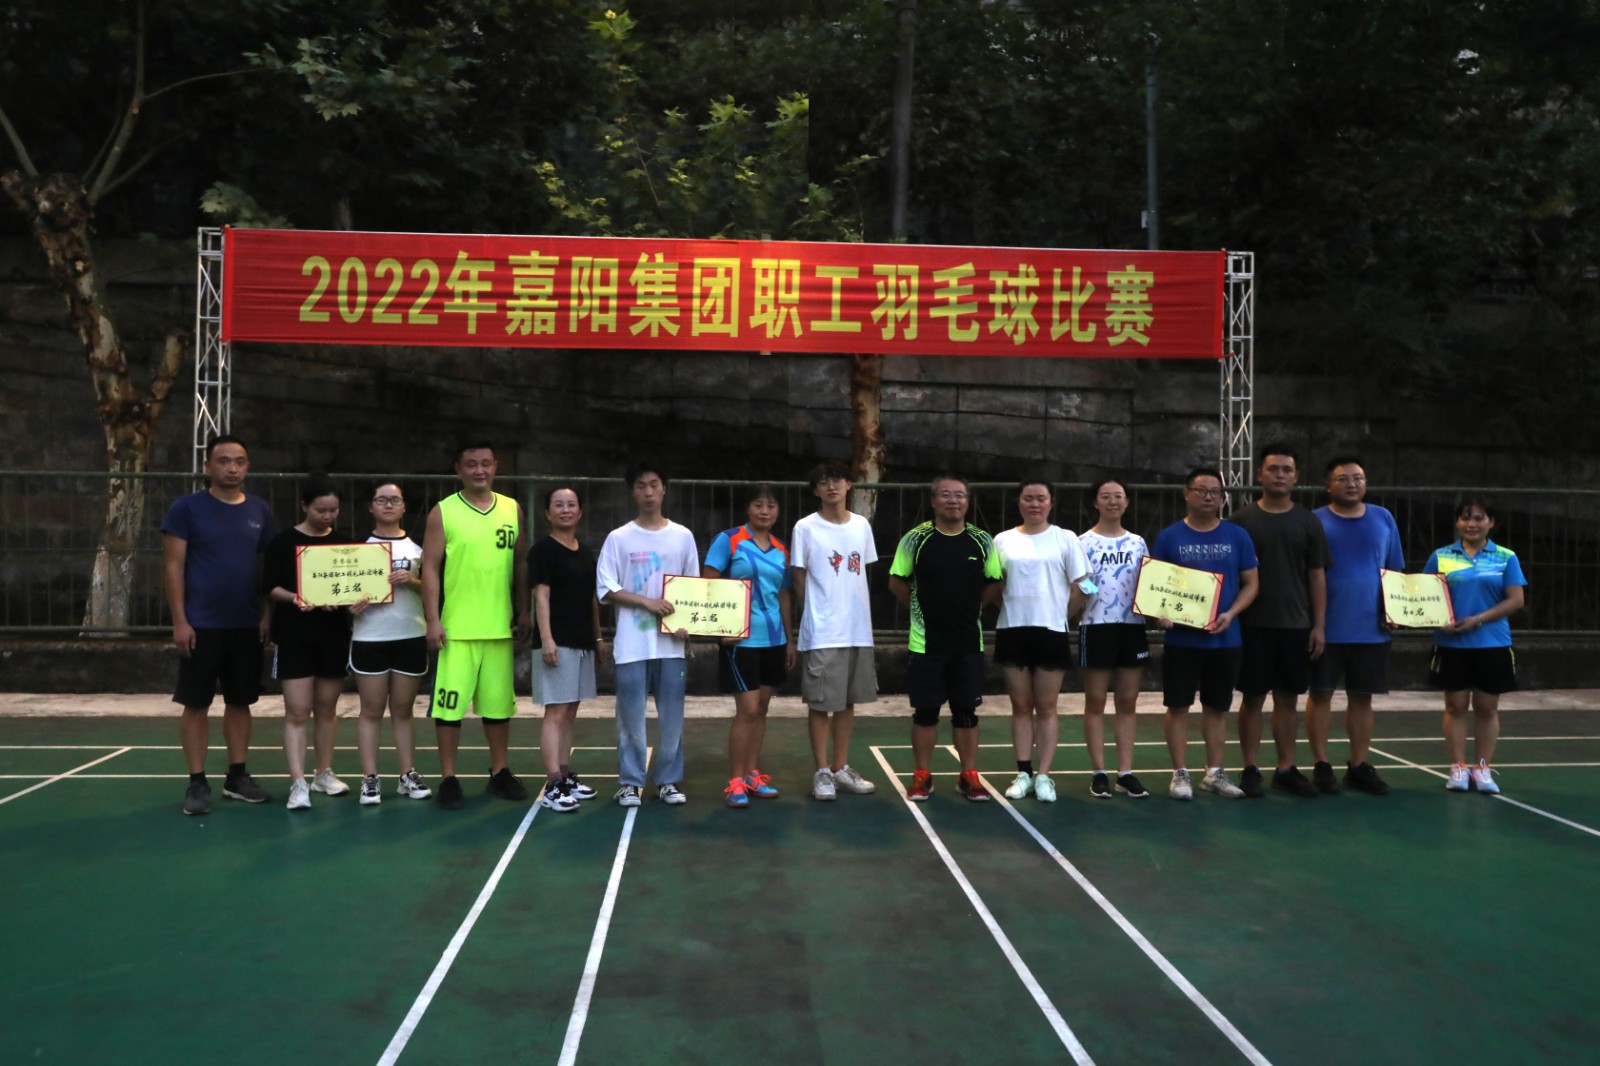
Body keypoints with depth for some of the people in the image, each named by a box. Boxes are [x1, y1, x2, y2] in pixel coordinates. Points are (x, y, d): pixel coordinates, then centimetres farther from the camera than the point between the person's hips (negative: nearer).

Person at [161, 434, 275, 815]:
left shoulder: (259, 510, 7)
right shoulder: (186, 508, -4)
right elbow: (173, 566, -5)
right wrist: (179, 620, -11)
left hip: (247, 625, 4)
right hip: (201, 625, -4)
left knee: (240, 702, 10)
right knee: (197, 703, 3)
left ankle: (237, 776, 20)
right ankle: (197, 783, 11)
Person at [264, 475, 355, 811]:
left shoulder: (342, 543, 8)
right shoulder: (284, 542, -3)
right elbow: (271, 587, -4)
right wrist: (296, 599, -21)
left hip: (334, 634, 4)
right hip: (295, 636, -4)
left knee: (327, 708, 12)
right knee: (297, 711, -6)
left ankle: (324, 774, 24)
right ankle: (298, 784, -6)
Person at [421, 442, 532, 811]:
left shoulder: (512, 509, 8)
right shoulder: (443, 512, -2)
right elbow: (430, 568, -4)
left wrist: (523, 612, 8)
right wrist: (433, 620, -11)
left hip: (500, 625, 3)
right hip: (456, 627, -3)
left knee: (499, 703, 11)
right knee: (449, 703, 0)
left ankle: (499, 773, 24)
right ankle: (448, 779, 11)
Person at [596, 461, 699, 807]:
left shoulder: (683, 536, 7)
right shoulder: (618, 538, 1)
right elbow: (605, 589, -3)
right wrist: (647, 602, -14)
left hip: (671, 642, 2)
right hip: (633, 643, -2)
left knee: (672, 715, 5)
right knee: (631, 716, 2)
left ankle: (669, 780, 17)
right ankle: (630, 782, 14)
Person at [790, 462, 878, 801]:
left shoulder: (862, 525, 8)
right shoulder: (806, 528, -6)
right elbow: (799, 581, -3)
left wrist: (861, 616, 12)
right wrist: (809, 619, -2)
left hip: (858, 630, 5)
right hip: (822, 633, -5)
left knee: (848, 700, 12)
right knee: (821, 703, 0)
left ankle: (841, 768, 23)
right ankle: (822, 772, 11)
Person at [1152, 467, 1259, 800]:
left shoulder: (1237, 536, 4)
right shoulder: (1169, 537, -1)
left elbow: (1250, 583, 6)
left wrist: (1231, 614, -11)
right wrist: (1160, 614, -18)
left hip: (1224, 639, 2)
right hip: (1181, 639, -2)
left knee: (1217, 706, 11)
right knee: (1178, 705, 2)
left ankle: (1214, 773, 23)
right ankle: (1180, 773, 12)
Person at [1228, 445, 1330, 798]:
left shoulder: (1308, 522, 6)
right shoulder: (1241, 520, 0)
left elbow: (1317, 576, 7)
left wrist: (1319, 625, 1)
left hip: (1296, 625, 2)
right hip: (1253, 624, -2)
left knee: (1289, 699, 9)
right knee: (1253, 698, 3)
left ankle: (1286, 769, 18)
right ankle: (1250, 770, 12)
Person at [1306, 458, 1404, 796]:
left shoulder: (1383, 519, 8)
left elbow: (1396, 571, 13)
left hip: (1371, 627, 3)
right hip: (1327, 626, -3)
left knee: (1362, 697, 9)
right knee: (1321, 693, 2)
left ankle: (1359, 766, 19)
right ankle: (1321, 765, 12)